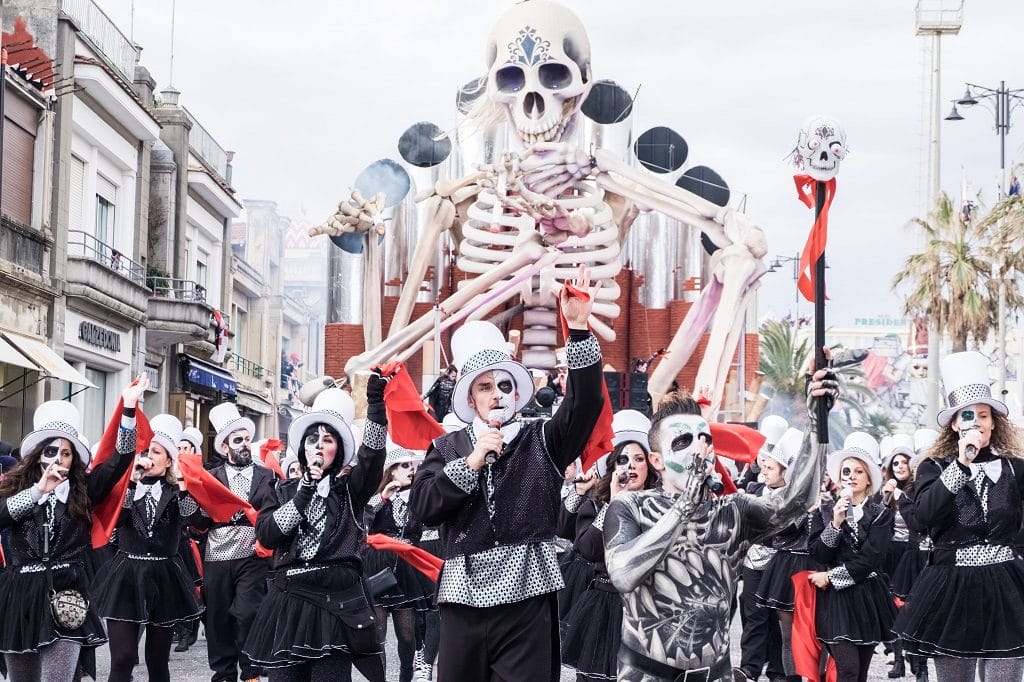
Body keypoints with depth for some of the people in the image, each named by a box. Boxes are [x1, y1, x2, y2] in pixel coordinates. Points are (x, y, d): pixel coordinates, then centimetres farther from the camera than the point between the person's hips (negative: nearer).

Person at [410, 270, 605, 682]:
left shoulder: (541, 442, 9)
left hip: (526, 604, -2)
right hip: (463, 604, 2)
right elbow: (423, 507, 0)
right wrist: (471, 462, -9)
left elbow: (586, 402, -6)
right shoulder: (447, 448, 13)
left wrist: (579, 328, -16)